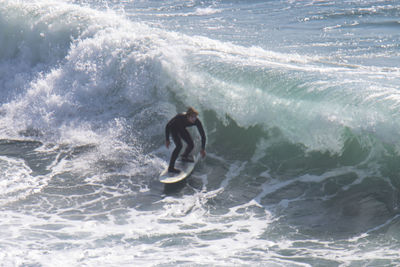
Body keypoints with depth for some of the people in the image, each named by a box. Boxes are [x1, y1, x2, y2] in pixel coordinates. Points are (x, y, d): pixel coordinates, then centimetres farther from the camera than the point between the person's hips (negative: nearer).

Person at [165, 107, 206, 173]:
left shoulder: (197, 122, -30)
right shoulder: (180, 117, -41)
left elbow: (202, 135, -19)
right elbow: (168, 126, -28)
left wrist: (203, 148, -19)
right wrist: (167, 140, -24)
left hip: (182, 128, 5)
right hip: (173, 128, -5)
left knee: (191, 145, 1)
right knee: (179, 146, -23)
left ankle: (184, 156, 36)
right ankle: (171, 167, -19)